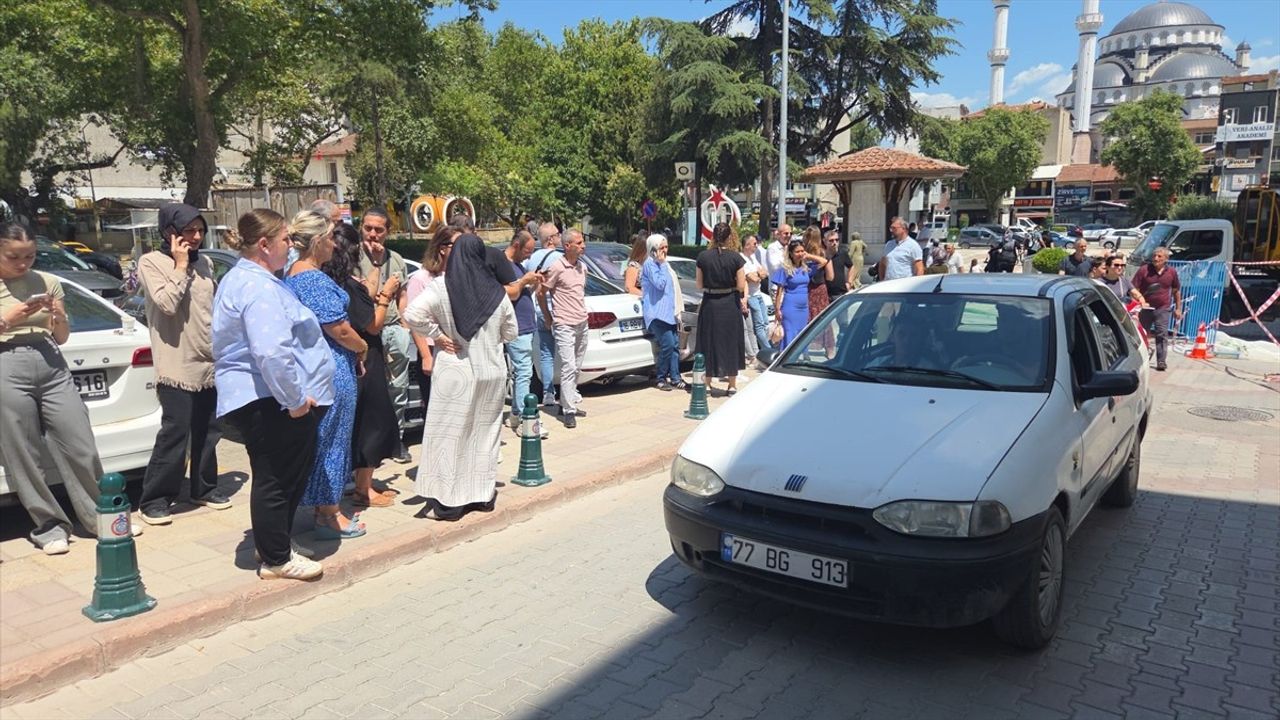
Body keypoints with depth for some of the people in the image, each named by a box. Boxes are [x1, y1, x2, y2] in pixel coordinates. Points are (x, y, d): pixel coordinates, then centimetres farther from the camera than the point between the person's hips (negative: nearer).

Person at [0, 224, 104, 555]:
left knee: (82, 449, 1)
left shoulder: (48, 282, 10)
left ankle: (102, 516, 14)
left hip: (52, 367, 2)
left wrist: (59, 317, -4)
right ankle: (49, 526, 16)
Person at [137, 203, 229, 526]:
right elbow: (167, 303, -18)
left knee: (208, 431, 12)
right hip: (177, 364, -6)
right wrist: (180, 267, -13)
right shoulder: (151, 262, -5)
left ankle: (204, 488, 25)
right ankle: (154, 500, 4)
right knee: (175, 433, -7)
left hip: (210, 361, 6)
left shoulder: (204, 263, 13)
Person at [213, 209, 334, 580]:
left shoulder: (244, 278, 17)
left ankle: (274, 547, 34)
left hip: (263, 400, 11)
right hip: (269, 401, -11)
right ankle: (276, 560, 14)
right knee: (276, 480, 1)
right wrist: (295, 399, -22)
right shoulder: (258, 287, -20)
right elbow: (272, 353, -32)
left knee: (278, 478, 20)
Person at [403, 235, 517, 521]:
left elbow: (412, 315, -21)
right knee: (485, 431, 14)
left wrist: (439, 334, -9)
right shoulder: (497, 292, 0)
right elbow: (511, 333, 9)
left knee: (450, 434, 4)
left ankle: (449, 501, 6)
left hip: (456, 371, -3)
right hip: (492, 371, 3)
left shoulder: (441, 288, -9)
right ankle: (483, 494, 23)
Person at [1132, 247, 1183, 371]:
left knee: (1162, 335, -2)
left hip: (1162, 309, 1)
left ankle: (1161, 361, 1)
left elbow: (1176, 291, 14)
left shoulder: (1172, 272, 3)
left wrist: (1178, 308, 12)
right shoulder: (1144, 270, -4)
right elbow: (1134, 289, -4)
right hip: (1145, 308, -1)